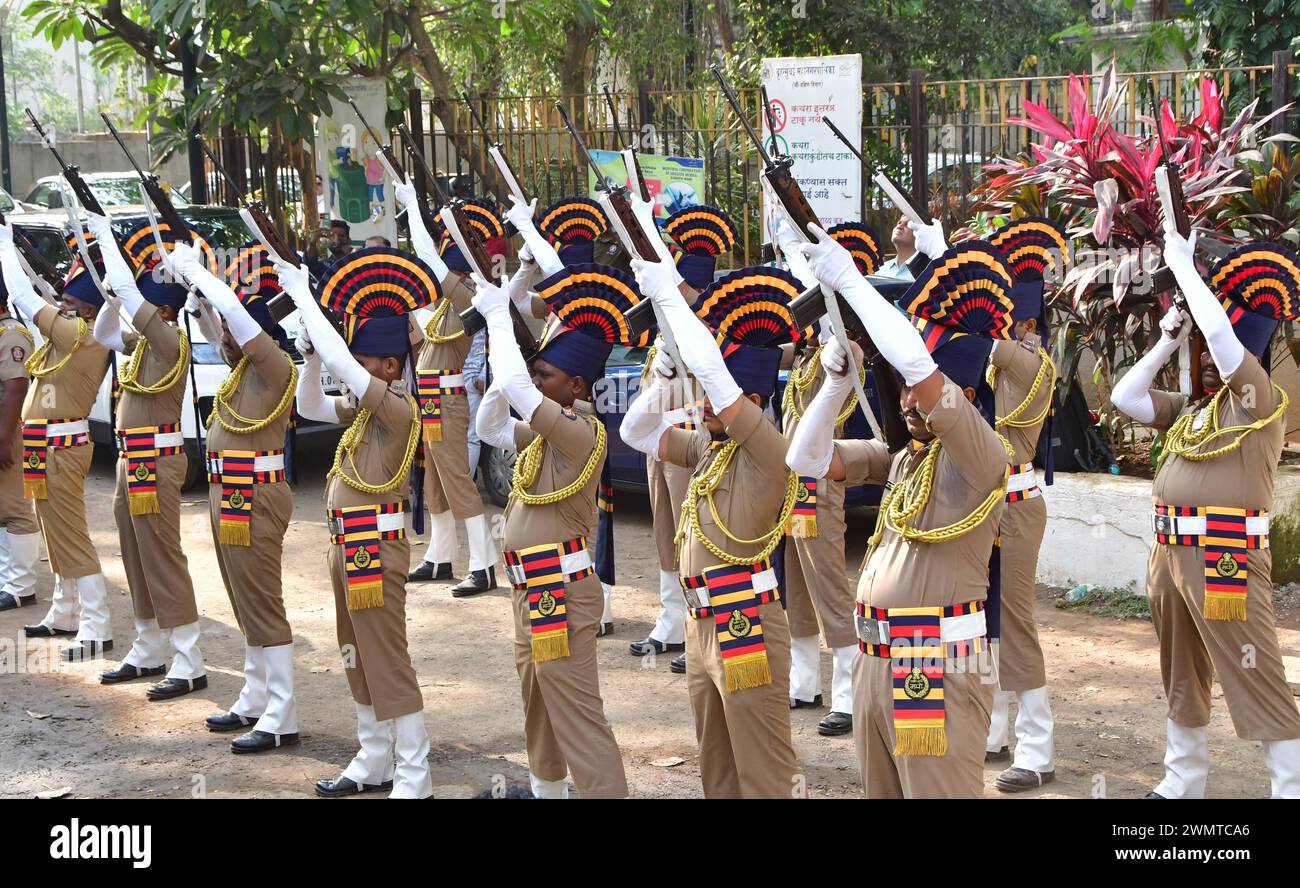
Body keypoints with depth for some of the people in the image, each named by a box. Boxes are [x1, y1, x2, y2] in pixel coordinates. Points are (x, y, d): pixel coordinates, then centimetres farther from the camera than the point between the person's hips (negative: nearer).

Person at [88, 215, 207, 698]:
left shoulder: (171, 340, -15)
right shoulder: (144, 341, 10)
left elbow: (126, 289, -20)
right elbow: (104, 334, 26)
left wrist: (105, 234, -10)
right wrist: (113, 291, 10)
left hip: (155, 462, -9)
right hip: (132, 460, 9)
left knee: (162, 559, -8)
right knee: (136, 560, 15)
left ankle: (189, 665, -4)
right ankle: (148, 652, 25)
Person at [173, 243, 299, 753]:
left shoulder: (275, 367, -14)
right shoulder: (242, 366, 10)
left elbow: (237, 313, -25)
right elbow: (213, 320, 22)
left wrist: (194, 270, -14)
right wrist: (191, 278, 9)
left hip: (255, 499, -10)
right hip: (228, 496, 10)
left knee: (263, 606, -7)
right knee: (246, 606, 15)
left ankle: (282, 719, -3)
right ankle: (255, 702, 25)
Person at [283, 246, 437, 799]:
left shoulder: (398, 407, -17)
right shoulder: (365, 408, 9)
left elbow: (339, 359, -24)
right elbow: (309, 406, 18)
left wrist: (301, 293, -19)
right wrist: (311, 352, 1)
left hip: (375, 545, -10)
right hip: (348, 542, 10)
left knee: (388, 661, -4)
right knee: (358, 657, 16)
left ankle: (414, 778, 3)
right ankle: (374, 763, 27)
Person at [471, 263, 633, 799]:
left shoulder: (581, 432, -19)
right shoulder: (546, 431, 9)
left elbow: (514, 387, -28)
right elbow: (490, 427, 18)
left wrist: (497, 314, -17)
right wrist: (505, 363, 4)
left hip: (561, 592, -10)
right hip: (532, 590, 10)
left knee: (577, 714, -8)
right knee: (537, 701, 23)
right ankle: (546, 789, 38)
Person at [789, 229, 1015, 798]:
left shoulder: (983, 458, -12)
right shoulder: (900, 456, 12)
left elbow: (917, 363, -25)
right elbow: (807, 459, 12)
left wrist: (847, 279, -20)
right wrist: (837, 383, -1)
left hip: (940, 671, -8)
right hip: (875, 662, 8)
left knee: (938, 792, -3)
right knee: (882, 792, 15)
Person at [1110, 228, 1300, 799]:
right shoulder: (1188, 410, 13)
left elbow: (1221, 330, -18)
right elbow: (1124, 397, 12)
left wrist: (1183, 266, -10)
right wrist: (1166, 343, 9)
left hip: (1227, 559, -8)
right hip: (1170, 554, 8)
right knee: (1182, 678, 17)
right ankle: (1182, 783, 29)